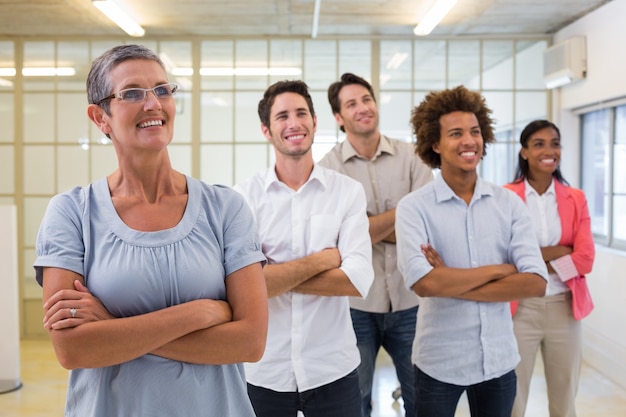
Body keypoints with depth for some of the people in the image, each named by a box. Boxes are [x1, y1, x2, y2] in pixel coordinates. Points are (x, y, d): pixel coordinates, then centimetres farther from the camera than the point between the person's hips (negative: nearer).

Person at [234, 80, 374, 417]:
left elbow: (358, 280, -14)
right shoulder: (244, 196, -6)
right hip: (264, 371, 0)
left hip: (332, 369, 0)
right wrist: (321, 260, -13)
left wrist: (274, 277, -15)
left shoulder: (348, 191, -4)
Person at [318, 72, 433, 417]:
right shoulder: (328, 168, -5)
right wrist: (402, 212, -11)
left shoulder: (410, 157, 0)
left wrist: (368, 227, -13)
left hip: (410, 301, 2)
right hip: (355, 304, -1)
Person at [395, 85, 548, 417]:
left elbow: (535, 282, -11)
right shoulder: (413, 207, -11)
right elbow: (424, 284, -23)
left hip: (499, 360, 3)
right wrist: (499, 268, -14)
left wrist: (450, 282, -17)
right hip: (439, 362, -2)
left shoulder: (509, 203, -2)